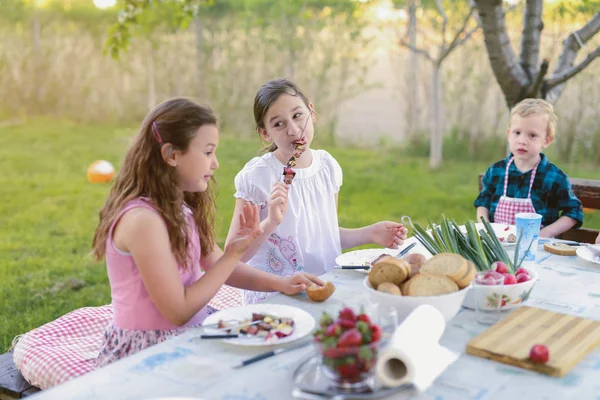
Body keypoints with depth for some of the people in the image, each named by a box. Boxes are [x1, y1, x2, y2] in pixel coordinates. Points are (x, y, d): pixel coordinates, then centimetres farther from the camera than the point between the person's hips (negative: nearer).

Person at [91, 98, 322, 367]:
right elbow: (178, 311, -20)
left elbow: (216, 265, 10)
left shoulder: (179, 208, 6)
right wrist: (234, 254, -18)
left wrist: (280, 283, -3)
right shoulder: (142, 219, -23)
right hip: (147, 352, -8)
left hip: (188, 336, 8)